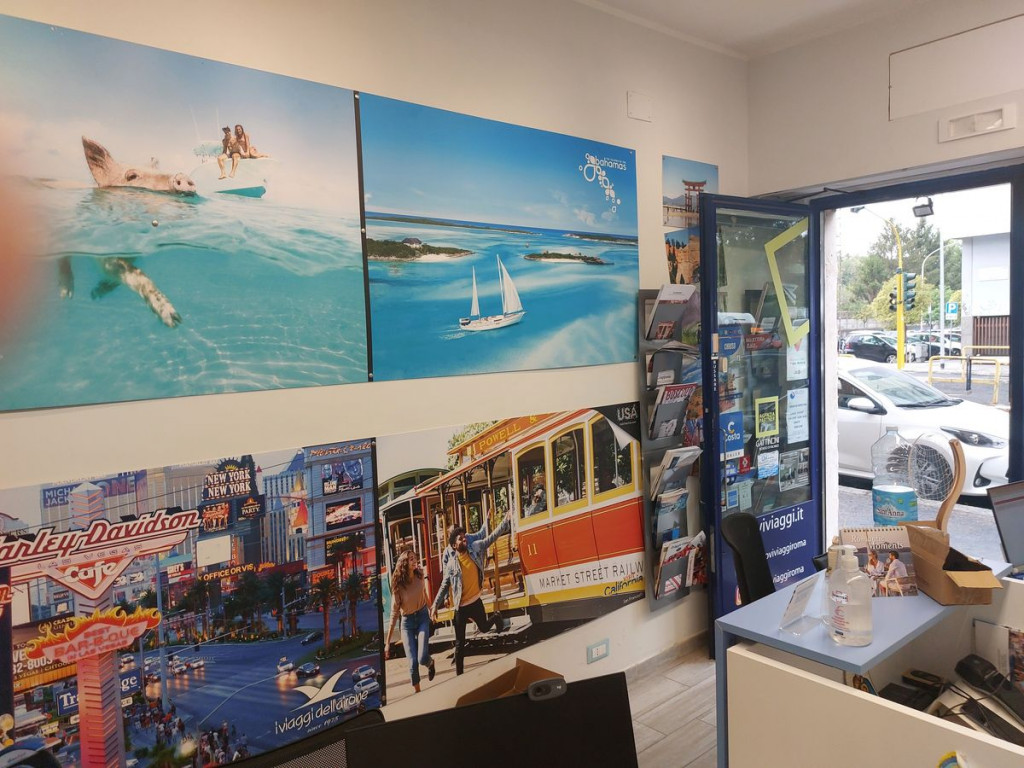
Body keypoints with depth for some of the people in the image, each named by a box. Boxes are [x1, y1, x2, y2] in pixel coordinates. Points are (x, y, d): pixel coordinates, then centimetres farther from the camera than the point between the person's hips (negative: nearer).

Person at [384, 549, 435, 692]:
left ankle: (430, 663, 25)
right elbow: (394, 612, -14)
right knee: (413, 662, -5)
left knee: (422, 658, -12)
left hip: (423, 617, 1)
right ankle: (417, 691, 19)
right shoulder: (399, 585, -15)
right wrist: (387, 642, -15)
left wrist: (431, 609, 28)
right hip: (407, 622, -1)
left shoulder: (420, 576, -8)